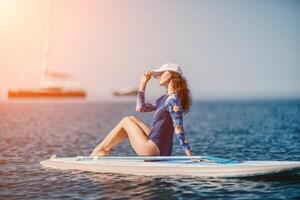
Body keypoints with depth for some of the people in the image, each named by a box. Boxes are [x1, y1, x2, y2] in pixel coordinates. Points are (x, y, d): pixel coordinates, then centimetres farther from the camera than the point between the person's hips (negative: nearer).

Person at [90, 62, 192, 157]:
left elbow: (179, 130, -20)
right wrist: (143, 83, 15)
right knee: (132, 119, 18)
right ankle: (104, 149, 17)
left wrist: (190, 157, -21)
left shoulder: (172, 99, -16)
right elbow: (140, 108, 21)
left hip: (154, 151, -9)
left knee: (126, 121, 4)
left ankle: (100, 150, 17)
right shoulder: (165, 98, 13)